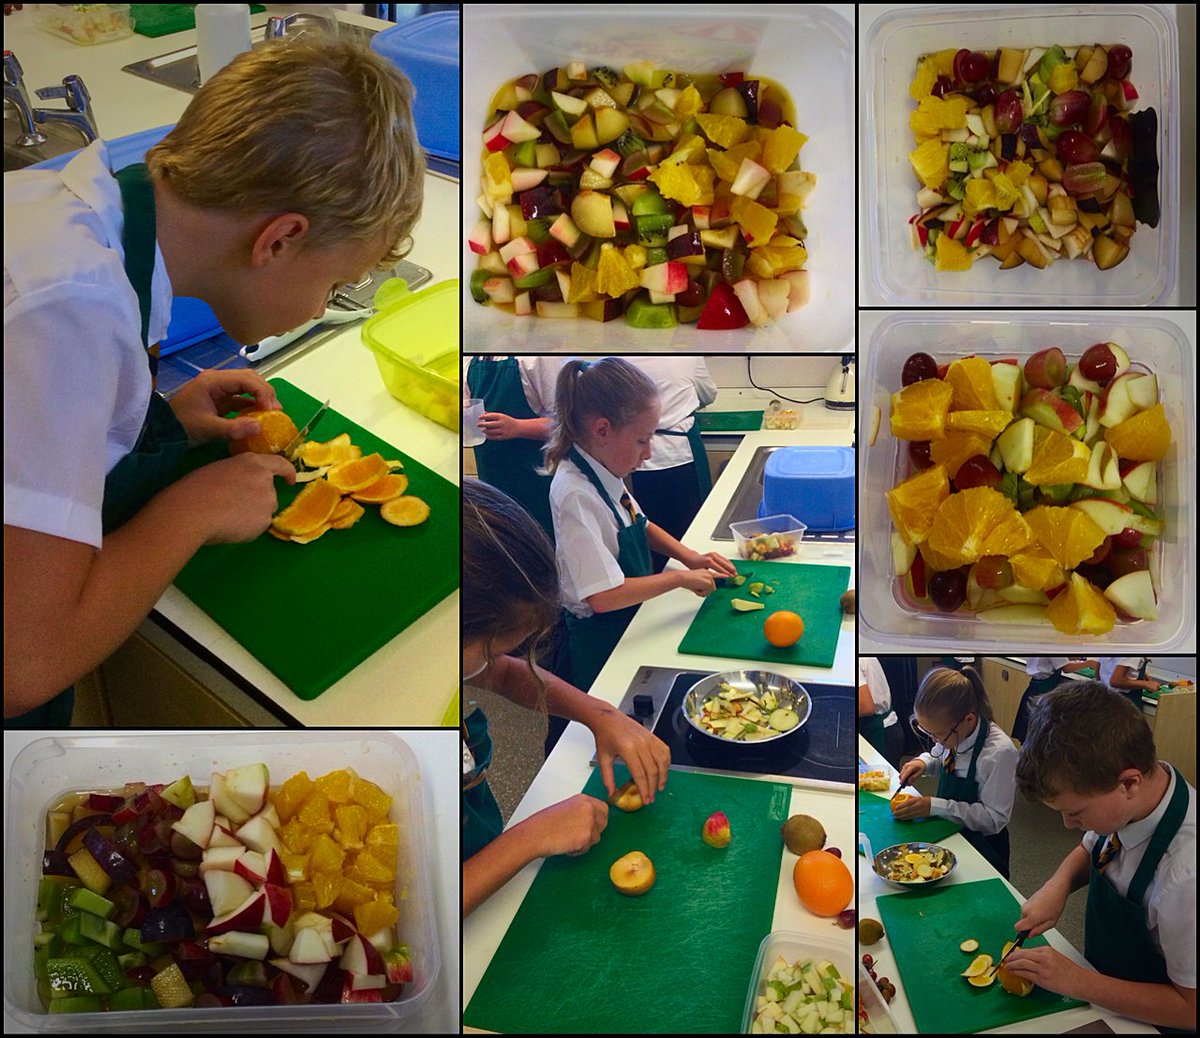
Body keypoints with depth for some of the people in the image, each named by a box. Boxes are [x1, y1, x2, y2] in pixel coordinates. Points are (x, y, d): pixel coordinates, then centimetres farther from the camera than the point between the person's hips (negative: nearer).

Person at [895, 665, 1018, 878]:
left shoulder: (999, 753, -27)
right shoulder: (952, 733, -8)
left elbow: (995, 819, -22)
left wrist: (935, 806, -27)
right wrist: (924, 762, -7)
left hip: (981, 845, -6)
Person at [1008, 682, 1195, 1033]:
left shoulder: (1186, 876, -38)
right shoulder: (1139, 790, -19)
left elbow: (1190, 1009, -25)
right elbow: (1088, 850, 4)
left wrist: (1075, 980, -25)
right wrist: (1059, 884, -15)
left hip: (1146, 1021, -5)